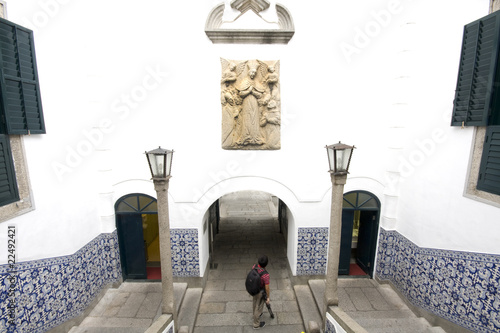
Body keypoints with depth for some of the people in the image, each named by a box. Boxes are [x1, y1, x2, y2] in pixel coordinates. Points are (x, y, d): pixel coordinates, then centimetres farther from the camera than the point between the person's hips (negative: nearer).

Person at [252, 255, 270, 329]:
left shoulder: (254, 267, -20)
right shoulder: (265, 275, -38)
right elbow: (267, 288, -25)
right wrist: (268, 297, -9)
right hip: (261, 292, -6)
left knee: (255, 302, 31)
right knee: (259, 307, 17)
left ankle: (255, 315, 58)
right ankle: (256, 324, 39)